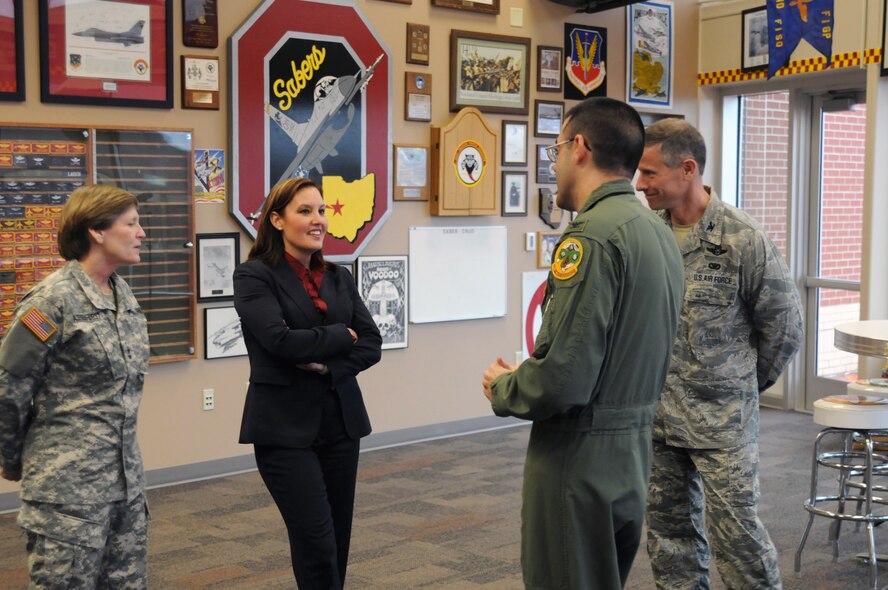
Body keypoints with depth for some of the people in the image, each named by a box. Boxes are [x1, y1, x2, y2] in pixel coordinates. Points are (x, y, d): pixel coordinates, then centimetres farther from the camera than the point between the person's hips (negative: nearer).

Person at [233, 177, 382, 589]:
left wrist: (330, 366, -12)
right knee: (316, 542, -6)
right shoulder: (254, 276, -6)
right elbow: (280, 339, -19)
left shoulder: (338, 277, 12)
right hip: (286, 426, -5)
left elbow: (372, 344, 5)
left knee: (338, 539, 9)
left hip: (340, 420, 6)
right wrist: (341, 336, -6)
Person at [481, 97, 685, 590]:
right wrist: (523, 377, 15)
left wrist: (503, 389, -5)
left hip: (582, 459, -9)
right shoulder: (656, 231, 9)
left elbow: (562, 379, -25)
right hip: (635, 450, 9)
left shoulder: (593, 236, -20)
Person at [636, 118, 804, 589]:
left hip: (722, 421, -5)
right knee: (670, 530, 14)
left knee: (734, 529, 1)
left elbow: (784, 325, -2)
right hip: (657, 415, 5)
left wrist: (745, 385, 5)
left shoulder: (742, 239, -13)